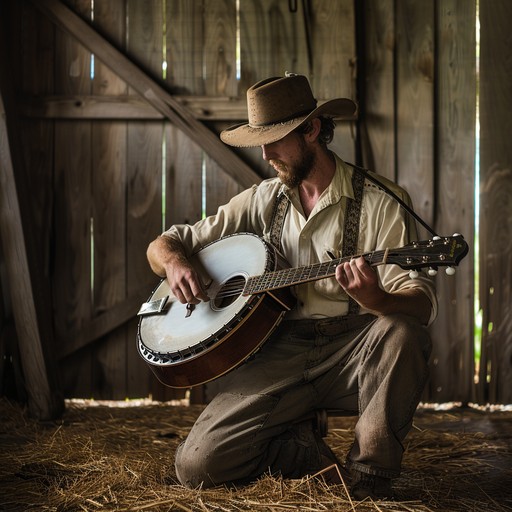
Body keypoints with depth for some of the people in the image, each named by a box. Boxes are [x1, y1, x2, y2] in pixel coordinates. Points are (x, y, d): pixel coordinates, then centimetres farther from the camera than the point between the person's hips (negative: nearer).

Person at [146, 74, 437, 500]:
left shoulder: (380, 201, -3)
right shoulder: (262, 201, 11)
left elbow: (421, 303, -14)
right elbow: (163, 244, 17)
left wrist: (375, 298, -37)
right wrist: (174, 262, -8)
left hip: (353, 352, -2)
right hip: (280, 351, 3)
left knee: (401, 333, -36)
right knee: (196, 465, -16)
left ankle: (369, 473, -15)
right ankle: (307, 451, 10)